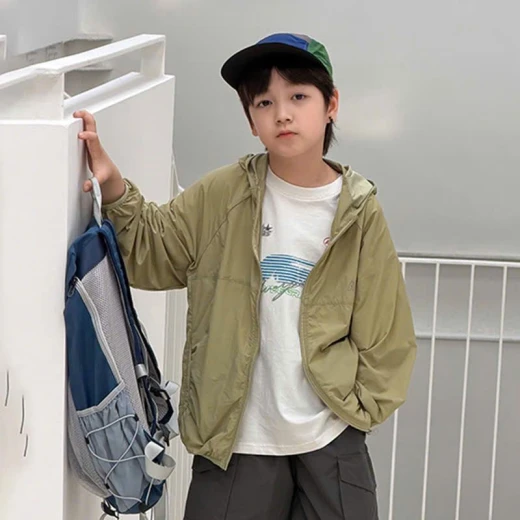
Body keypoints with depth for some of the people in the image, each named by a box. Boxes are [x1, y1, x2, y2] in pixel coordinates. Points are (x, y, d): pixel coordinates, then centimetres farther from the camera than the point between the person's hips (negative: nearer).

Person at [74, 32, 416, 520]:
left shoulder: (360, 213, -2)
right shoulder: (221, 196, -3)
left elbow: (384, 330, 3)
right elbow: (150, 251, 1)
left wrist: (362, 406, -3)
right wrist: (113, 188, -14)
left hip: (332, 442, 0)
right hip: (234, 441, 0)